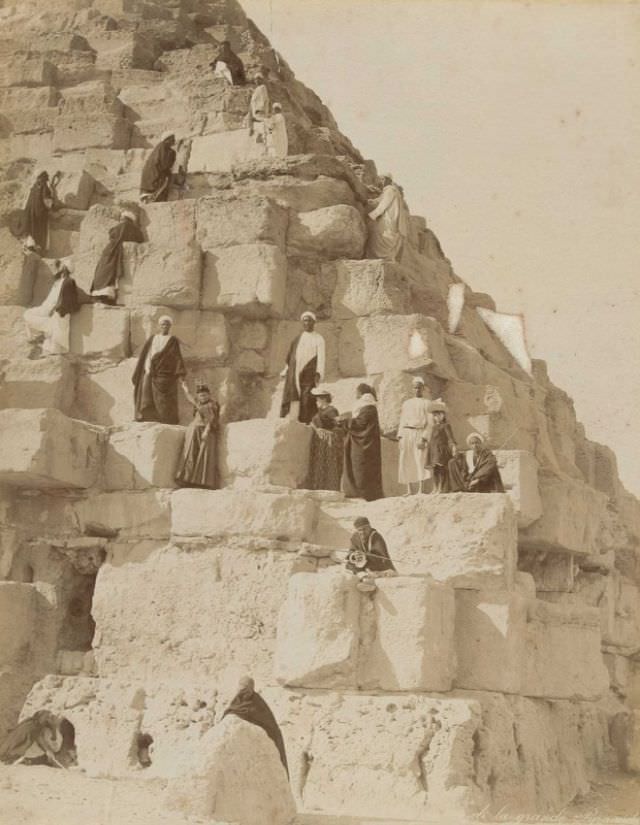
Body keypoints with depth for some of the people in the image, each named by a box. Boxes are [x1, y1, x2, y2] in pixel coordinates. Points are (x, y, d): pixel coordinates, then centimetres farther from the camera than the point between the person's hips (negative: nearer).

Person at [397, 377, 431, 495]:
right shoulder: (406, 403, 20)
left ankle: (420, 489, -16)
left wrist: (424, 438, -12)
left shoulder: (426, 403, 9)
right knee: (406, 462, -1)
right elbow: (402, 421, 17)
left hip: (419, 433, -4)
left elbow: (428, 423, 0)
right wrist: (400, 436, 3)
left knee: (420, 461, -13)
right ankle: (409, 489, 2)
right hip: (406, 433, 4)